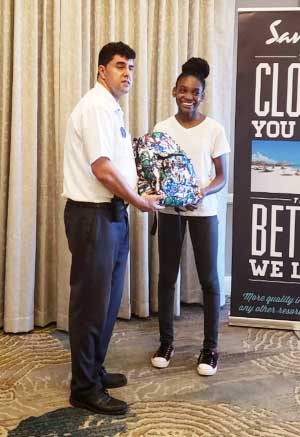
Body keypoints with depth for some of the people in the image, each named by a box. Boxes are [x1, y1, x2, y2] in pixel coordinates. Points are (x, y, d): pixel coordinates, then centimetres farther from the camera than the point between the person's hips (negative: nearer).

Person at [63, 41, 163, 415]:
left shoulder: (111, 107, 17)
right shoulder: (96, 107, -14)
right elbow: (102, 170, -21)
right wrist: (140, 202, -11)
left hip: (111, 213, 10)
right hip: (93, 215, -10)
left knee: (108, 299, 17)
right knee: (91, 300, -2)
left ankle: (93, 370, 31)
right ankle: (84, 388, 9)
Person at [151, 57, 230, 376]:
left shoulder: (214, 129, -2)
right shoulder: (162, 128, 2)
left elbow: (221, 176, -1)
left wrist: (203, 193, -19)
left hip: (203, 211, -1)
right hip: (169, 210, 2)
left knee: (208, 278, 2)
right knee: (167, 276, 8)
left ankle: (210, 347, 15)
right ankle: (166, 342, 22)